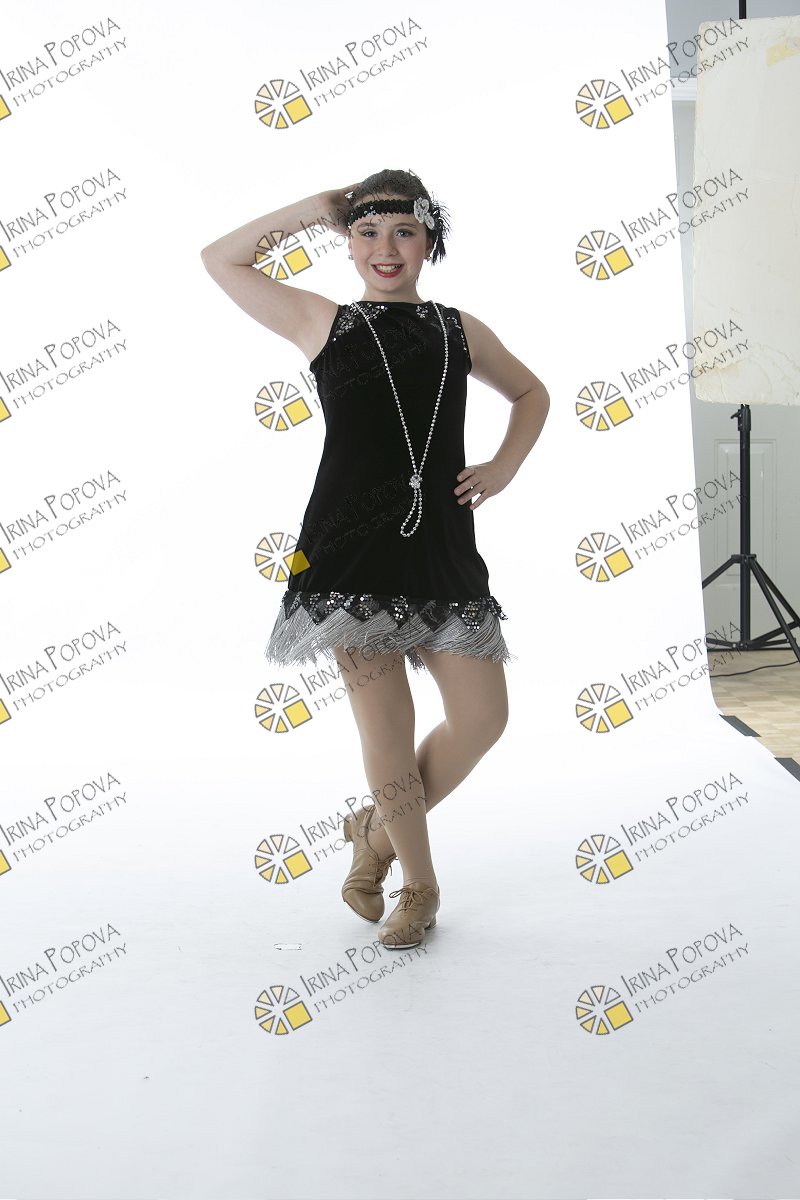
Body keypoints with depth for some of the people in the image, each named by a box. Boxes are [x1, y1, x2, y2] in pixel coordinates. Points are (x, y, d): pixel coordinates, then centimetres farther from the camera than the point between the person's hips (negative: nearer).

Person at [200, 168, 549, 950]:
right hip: (352, 547, -3)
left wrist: (504, 467, 11)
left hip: (443, 545, 3)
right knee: (385, 723, -2)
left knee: (483, 716, 0)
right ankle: (419, 884, 19)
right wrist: (314, 209, 9)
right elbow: (218, 258, 13)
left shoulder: (460, 330, 13)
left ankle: (380, 831, 25)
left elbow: (532, 394, 28)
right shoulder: (321, 322, 8)